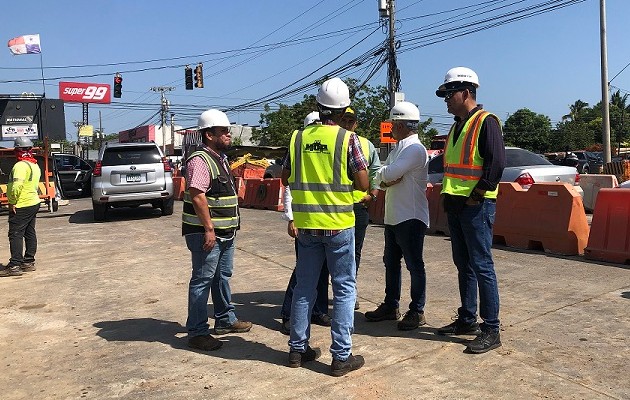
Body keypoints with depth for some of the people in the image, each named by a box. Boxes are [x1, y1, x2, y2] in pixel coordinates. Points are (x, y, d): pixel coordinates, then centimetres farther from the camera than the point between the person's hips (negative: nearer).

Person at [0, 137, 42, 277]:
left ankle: (15, 266, -5)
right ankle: (29, 262, 21)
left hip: (21, 206, -10)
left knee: (15, 234, -6)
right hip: (34, 203, 10)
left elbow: (17, 185, -27)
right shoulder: (35, 165, 13)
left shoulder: (21, 165, -17)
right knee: (30, 233, 13)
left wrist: (12, 202, -18)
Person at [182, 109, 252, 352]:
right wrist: (209, 229, -25)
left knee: (222, 276, 19)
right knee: (202, 280, -2)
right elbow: (197, 196, -24)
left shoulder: (220, 158, 15)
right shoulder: (200, 160, -17)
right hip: (206, 232, -10)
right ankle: (197, 333, 8)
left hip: (225, 232, 10)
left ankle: (225, 320, 34)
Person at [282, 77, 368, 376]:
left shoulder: (299, 137, 3)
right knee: (344, 288, 6)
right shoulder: (347, 138, -8)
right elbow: (363, 183, -9)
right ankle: (341, 356, 10)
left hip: (306, 224, 4)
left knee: (304, 286, 14)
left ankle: (298, 349, 23)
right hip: (338, 223, -4)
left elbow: (285, 178, 11)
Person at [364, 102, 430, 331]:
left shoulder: (415, 149, -14)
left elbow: (389, 173, -25)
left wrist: (385, 175, -2)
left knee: (414, 265, 0)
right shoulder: (397, 150, 17)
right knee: (391, 263, 15)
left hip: (411, 218, -10)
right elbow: (381, 178, 10)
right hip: (392, 217, 10)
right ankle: (390, 306, 27)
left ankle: (417, 312, 10)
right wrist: (388, 180, -13)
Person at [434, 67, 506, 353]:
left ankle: (491, 330, 4)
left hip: (476, 206, -9)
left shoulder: (486, 122, -9)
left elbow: (496, 164, -18)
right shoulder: (457, 126, 19)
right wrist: (448, 197, 13)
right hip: (455, 206, 9)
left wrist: (475, 196, -17)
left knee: (481, 266, -5)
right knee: (464, 265, 14)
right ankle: (467, 319, 26)